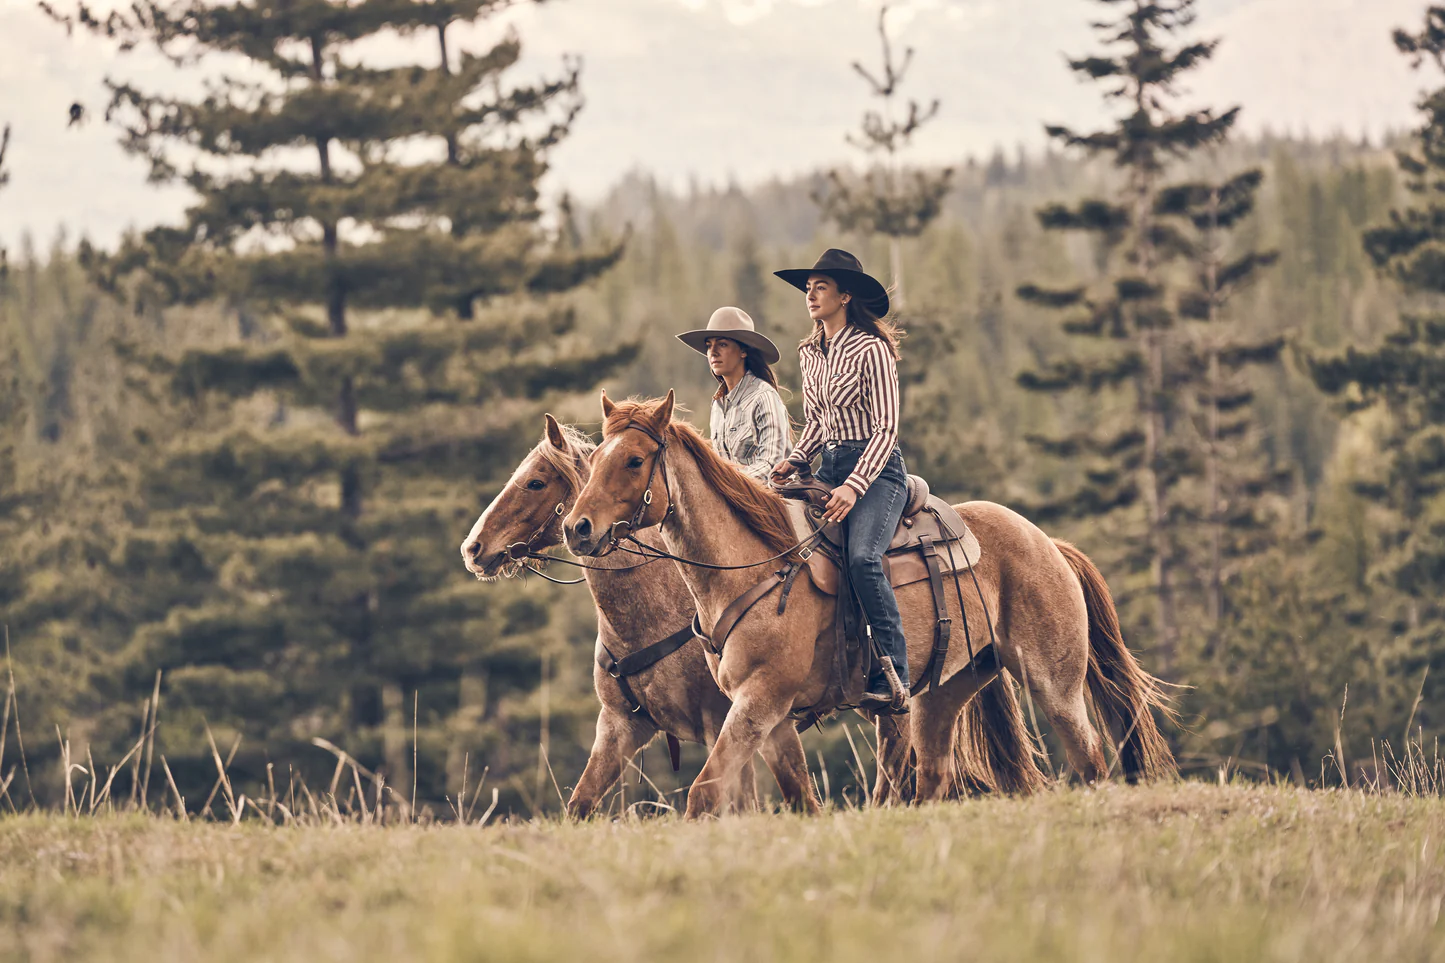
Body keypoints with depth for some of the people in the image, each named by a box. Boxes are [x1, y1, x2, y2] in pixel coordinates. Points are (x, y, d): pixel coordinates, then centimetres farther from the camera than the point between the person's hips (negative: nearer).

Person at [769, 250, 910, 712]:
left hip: (876, 468, -8)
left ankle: (893, 678, -27)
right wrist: (794, 461, 3)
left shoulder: (871, 350, -11)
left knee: (863, 557, -29)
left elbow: (886, 428, -14)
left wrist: (855, 486, -23)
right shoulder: (810, 353, 13)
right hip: (830, 464, 8)